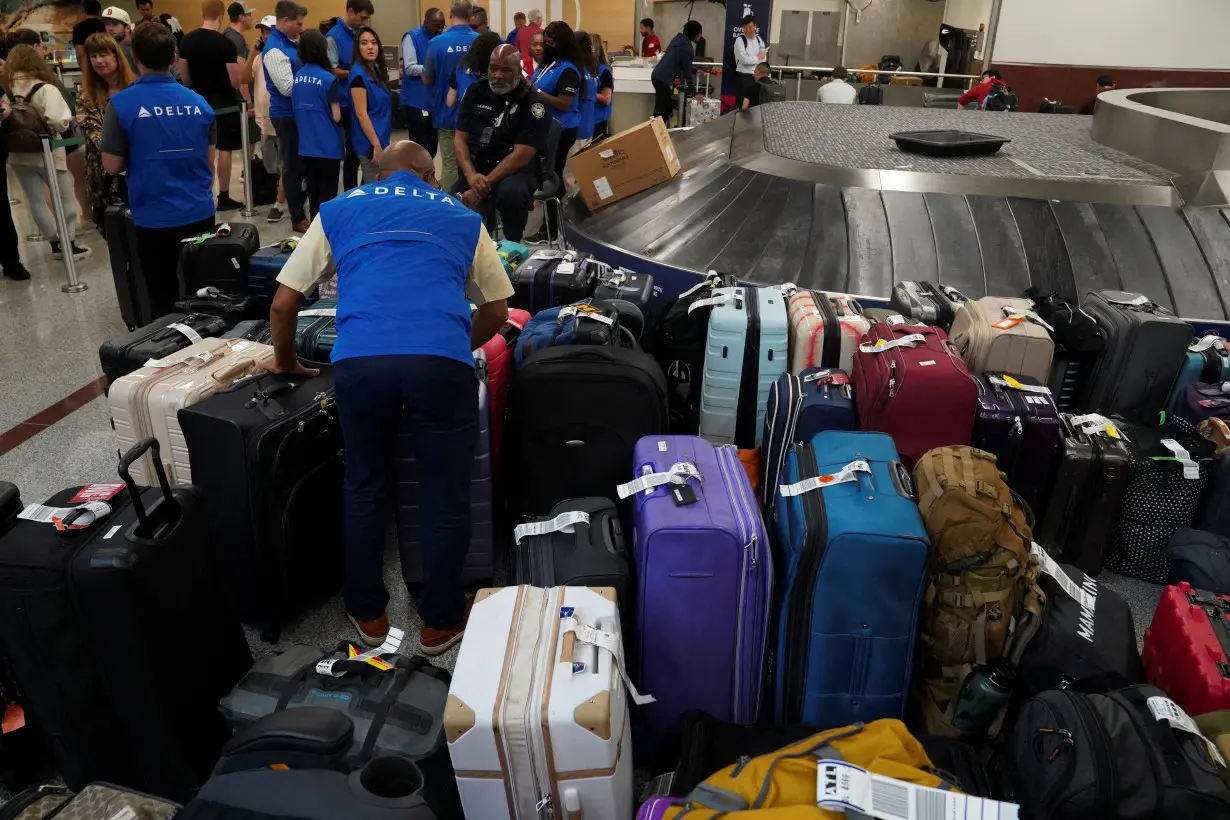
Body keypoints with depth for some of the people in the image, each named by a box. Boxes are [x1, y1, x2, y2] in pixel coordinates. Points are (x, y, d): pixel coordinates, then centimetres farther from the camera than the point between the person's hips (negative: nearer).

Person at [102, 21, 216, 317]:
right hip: (201, 214, 3)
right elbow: (210, 163, 8)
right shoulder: (199, 102, 1)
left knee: (165, 303, 9)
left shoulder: (122, 104, -10)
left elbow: (112, 166, -6)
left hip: (155, 219, -3)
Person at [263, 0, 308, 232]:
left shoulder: (289, 43, 9)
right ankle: (298, 217, 10)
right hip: (287, 115, -9)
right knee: (293, 166, 1)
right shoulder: (274, 50, -19)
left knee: (302, 163, 16)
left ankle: (301, 206, 28)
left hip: (298, 112, 9)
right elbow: (288, 87, -23)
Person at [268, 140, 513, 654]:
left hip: (359, 360, 1)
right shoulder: (463, 218, 26)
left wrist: (286, 362, 40)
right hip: (441, 360, -1)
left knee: (364, 486, 23)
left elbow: (283, 304, 23)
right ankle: (441, 621, 30)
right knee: (446, 492, 16)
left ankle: (368, 614, 36)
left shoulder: (337, 211, 26)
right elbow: (496, 312, 30)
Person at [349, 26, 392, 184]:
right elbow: (361, 114, -19)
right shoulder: (359, 74, -14)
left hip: (382, 139, 9)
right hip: (370, 143, -9)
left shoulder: (377, 71, 11)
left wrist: (383, 142, 17)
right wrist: (376, 145, -22)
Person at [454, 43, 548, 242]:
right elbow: (461, 139, 5)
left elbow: (521, 156, -17)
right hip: (475, 169, 4)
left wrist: (485, 185, -25)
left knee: (510, 192, -39)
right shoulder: (476, 92, 6)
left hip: (516, 171, -4)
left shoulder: (532, 102, -9)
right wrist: (471, 175, -16)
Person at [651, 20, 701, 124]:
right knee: (661, 110, -4)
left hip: (657, 75, 9)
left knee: (666, 107, 15)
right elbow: (687, 71, -10)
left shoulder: (678, 38, 11)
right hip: (663, 79, -9)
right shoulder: (687, 47, -14)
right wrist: (694, 93, -3)